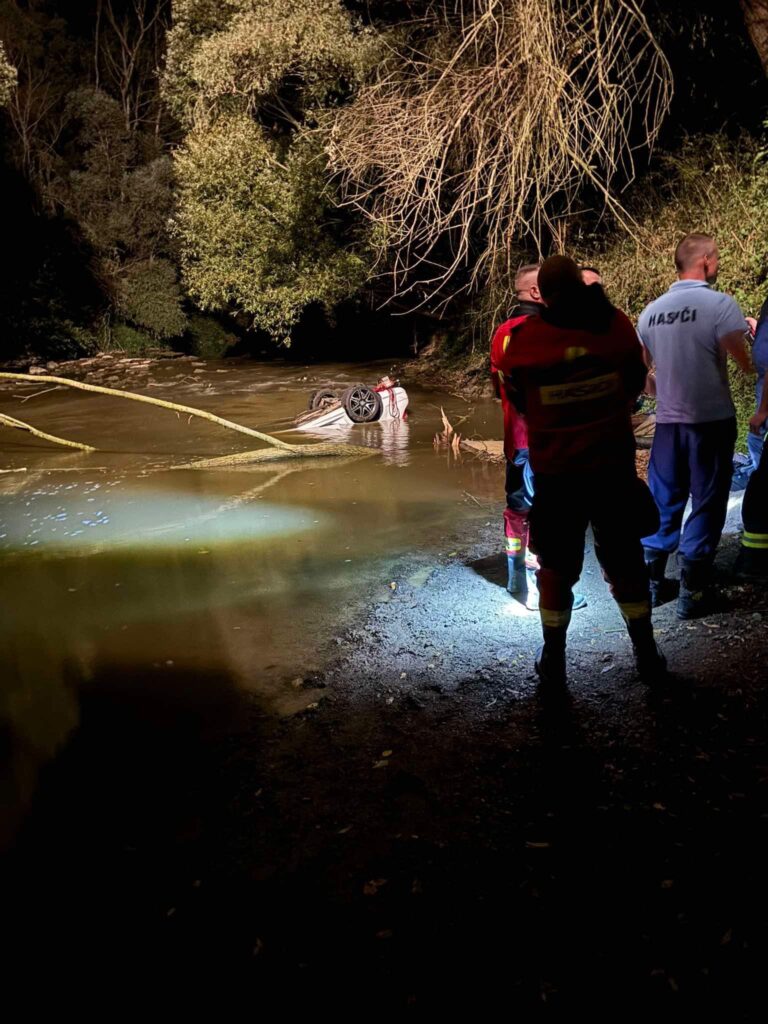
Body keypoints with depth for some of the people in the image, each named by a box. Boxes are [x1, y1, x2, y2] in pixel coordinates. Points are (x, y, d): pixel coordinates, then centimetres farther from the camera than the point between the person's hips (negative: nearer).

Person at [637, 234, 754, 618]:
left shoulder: (651, 311, 6)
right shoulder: (719, 304, -11)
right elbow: (744, 363, -11)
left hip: (668, 421, 5)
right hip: (711, 419, -5)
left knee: (663, 501, 14)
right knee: (707, 503, 4)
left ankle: (652, 582, 18)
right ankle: (692, 593, 7)